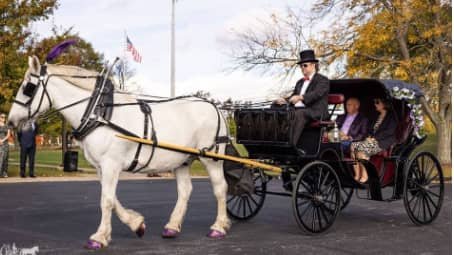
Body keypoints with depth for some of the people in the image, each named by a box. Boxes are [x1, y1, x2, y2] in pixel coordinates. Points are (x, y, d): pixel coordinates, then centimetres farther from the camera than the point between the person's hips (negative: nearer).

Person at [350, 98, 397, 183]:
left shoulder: (391, 116, -1)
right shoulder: (377, 116, 23)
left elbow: (390, 131, -12)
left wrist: (374, 138, -15)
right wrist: (370, 137, 1)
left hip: (383, 143, -8)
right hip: (372, 140, 8)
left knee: (361, 148, -30)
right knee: (353, 145, -18)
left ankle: (364, 176, -23)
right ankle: (357, 175, -19)